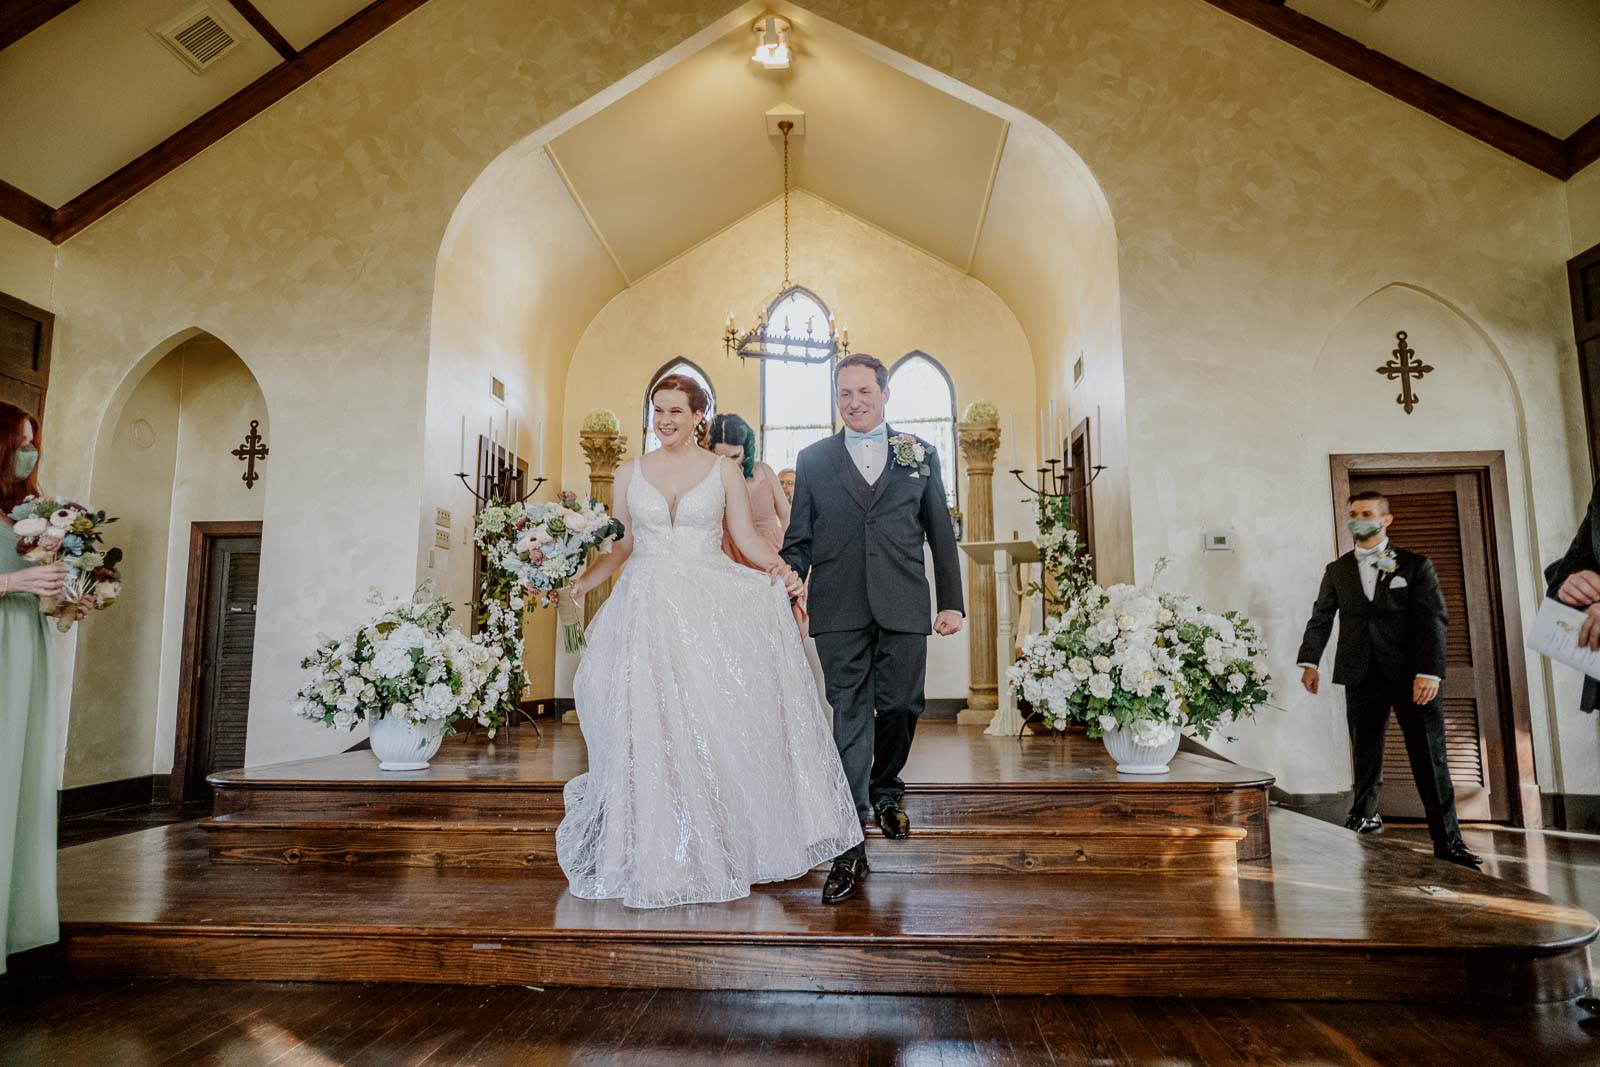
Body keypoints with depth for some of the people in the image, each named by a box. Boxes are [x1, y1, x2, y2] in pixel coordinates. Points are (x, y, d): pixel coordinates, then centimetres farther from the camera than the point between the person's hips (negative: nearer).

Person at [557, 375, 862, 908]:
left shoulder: (723, 471, 6)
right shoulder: (631, 473, 10)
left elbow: (747, 536, 2)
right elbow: (621, 544, 13)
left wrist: (778, 567, -15)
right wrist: (580, 581, 2)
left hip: (709, 610, -1)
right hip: (647, 613, 2)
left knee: (714, 724, -2)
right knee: (649, 728, 0)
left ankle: (723, 843, 15)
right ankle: (658, 855, 13)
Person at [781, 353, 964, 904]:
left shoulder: (920, 454, 11)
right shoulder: (813, 459, 12)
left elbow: (941, 533, 10)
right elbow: (799, 537, 11)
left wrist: (952, 602, 6)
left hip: (902, 608, 1)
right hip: (839, 610, 0)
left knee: (899, 708, 4)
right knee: (849, 720, 0)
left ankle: (885, 792, 35)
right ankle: (849, 848, 6)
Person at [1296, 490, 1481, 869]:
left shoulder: (1415, 565, 4)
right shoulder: (1337, 570, 12)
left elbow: (1433, 619, -4)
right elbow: (1321, 619, 9)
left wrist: (1429, 672, -15)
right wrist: (1309, 662, -4)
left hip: (1412, 673, -2)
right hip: (1362, 675, 2)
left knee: (1429, 756, -1)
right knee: (1365, 752, 9)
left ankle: (1447, 840, 4)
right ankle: (1364, 816, 25)